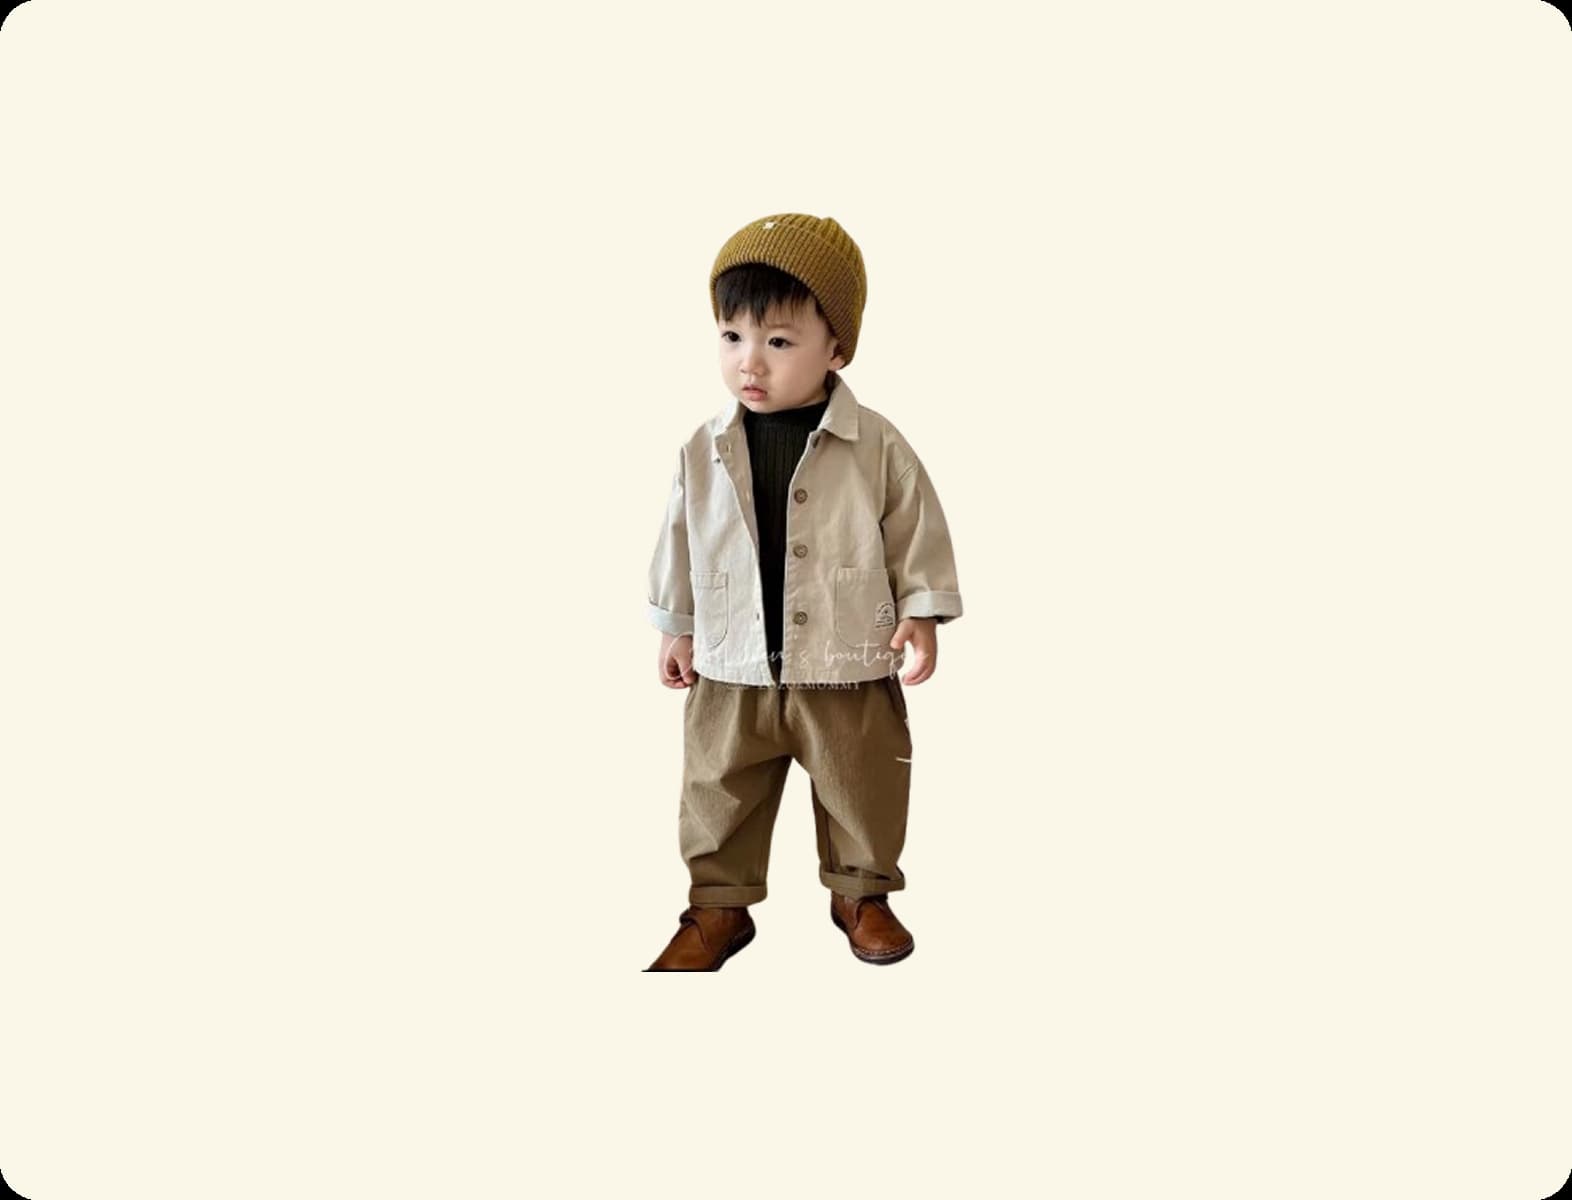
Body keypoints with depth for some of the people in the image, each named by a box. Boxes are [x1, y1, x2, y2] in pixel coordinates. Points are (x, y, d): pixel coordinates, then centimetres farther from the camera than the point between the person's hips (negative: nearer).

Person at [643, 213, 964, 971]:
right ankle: (718, 904, 30)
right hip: (732, 671, 2)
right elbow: (680, 543, 6)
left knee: (860, 792, 14)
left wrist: (921, 612, -6)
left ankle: (861, 894, 36)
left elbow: (916, 532, -2)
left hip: (847, 668, -1)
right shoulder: (703, 451, -4)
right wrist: (676, 628, 11)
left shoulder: (876, 445, -11)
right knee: (718, 794, 12)